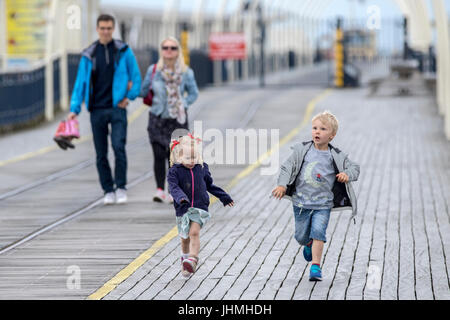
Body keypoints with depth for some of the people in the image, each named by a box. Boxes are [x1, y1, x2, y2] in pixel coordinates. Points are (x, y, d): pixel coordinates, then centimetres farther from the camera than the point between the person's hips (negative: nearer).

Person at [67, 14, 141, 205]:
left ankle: (121, 187, -6)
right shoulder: (89, 55, 7)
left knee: (118, 146, -16)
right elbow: (80, 82, 7)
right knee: (101, 154, 4)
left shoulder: (123, 51, 4)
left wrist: (130, 96, -3)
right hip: (97, 110, 2)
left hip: (117, 108, -2)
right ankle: (108, 191, 12)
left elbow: (136, 76, 9)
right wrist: (75, 109, 0)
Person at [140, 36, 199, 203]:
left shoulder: (186, 73, -2)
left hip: (177, 120, 0)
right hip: (157, 119, 0)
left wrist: (182, 105, -6)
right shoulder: (153, 70, -1)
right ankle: (160, 190, -4)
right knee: (159, 155, -8)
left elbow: (193, 94, 5)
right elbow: (143, 91, 11)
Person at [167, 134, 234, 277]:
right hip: (182, 209, 0)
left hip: (200, 207, 0)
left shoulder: (202, 168, 5)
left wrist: (223, 196, 24)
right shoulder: (174, 171, -6)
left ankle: (192, 260, -30)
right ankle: (185, 258, 37)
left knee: (194, 232, -19)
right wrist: (181, 199, -40)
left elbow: (209, 185, 20)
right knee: (185, 238, 12)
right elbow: (173, 187, -21)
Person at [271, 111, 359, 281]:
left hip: (323, 204, -2)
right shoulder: (302, 150, -3)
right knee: (301, 236, 11)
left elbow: (354, 167, 7)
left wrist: (347, 175, -14)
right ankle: (309, 245, 47)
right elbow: (287, 167, -1)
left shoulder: (336, 156, -3)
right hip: (301, 202, 2)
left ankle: (316, 266, -13)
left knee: (318, 231, -19)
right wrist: (282, 185, -15)